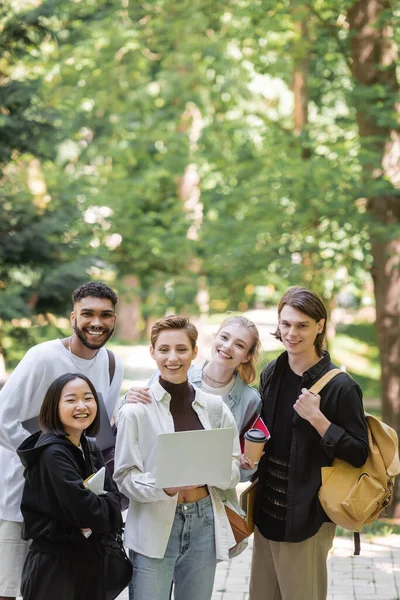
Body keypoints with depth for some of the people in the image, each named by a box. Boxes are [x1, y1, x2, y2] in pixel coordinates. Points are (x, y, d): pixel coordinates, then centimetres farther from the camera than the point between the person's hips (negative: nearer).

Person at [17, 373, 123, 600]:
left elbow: (113, 492, 10)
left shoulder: (86, 449, 11)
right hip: (54, 564, -8)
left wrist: (102, 505, -11)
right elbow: (86, 510, -24)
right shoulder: (53, 454, -19)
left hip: (89, 558, 8)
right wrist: (109, 506, -6)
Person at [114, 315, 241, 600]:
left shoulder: (214, 407, 4)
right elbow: (125, 476, -7)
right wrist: (164, 486, -25)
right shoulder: (136, 410, -8)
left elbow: (234, 468, 6)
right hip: (154, 528, -4)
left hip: (204, 522, 4)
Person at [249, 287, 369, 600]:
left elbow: (359, 454, -15)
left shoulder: (340, 386, -14)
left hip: (306, 519, -6)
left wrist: (317, 418, -23)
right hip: (266, 513, 6)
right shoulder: (272, 374, 5)